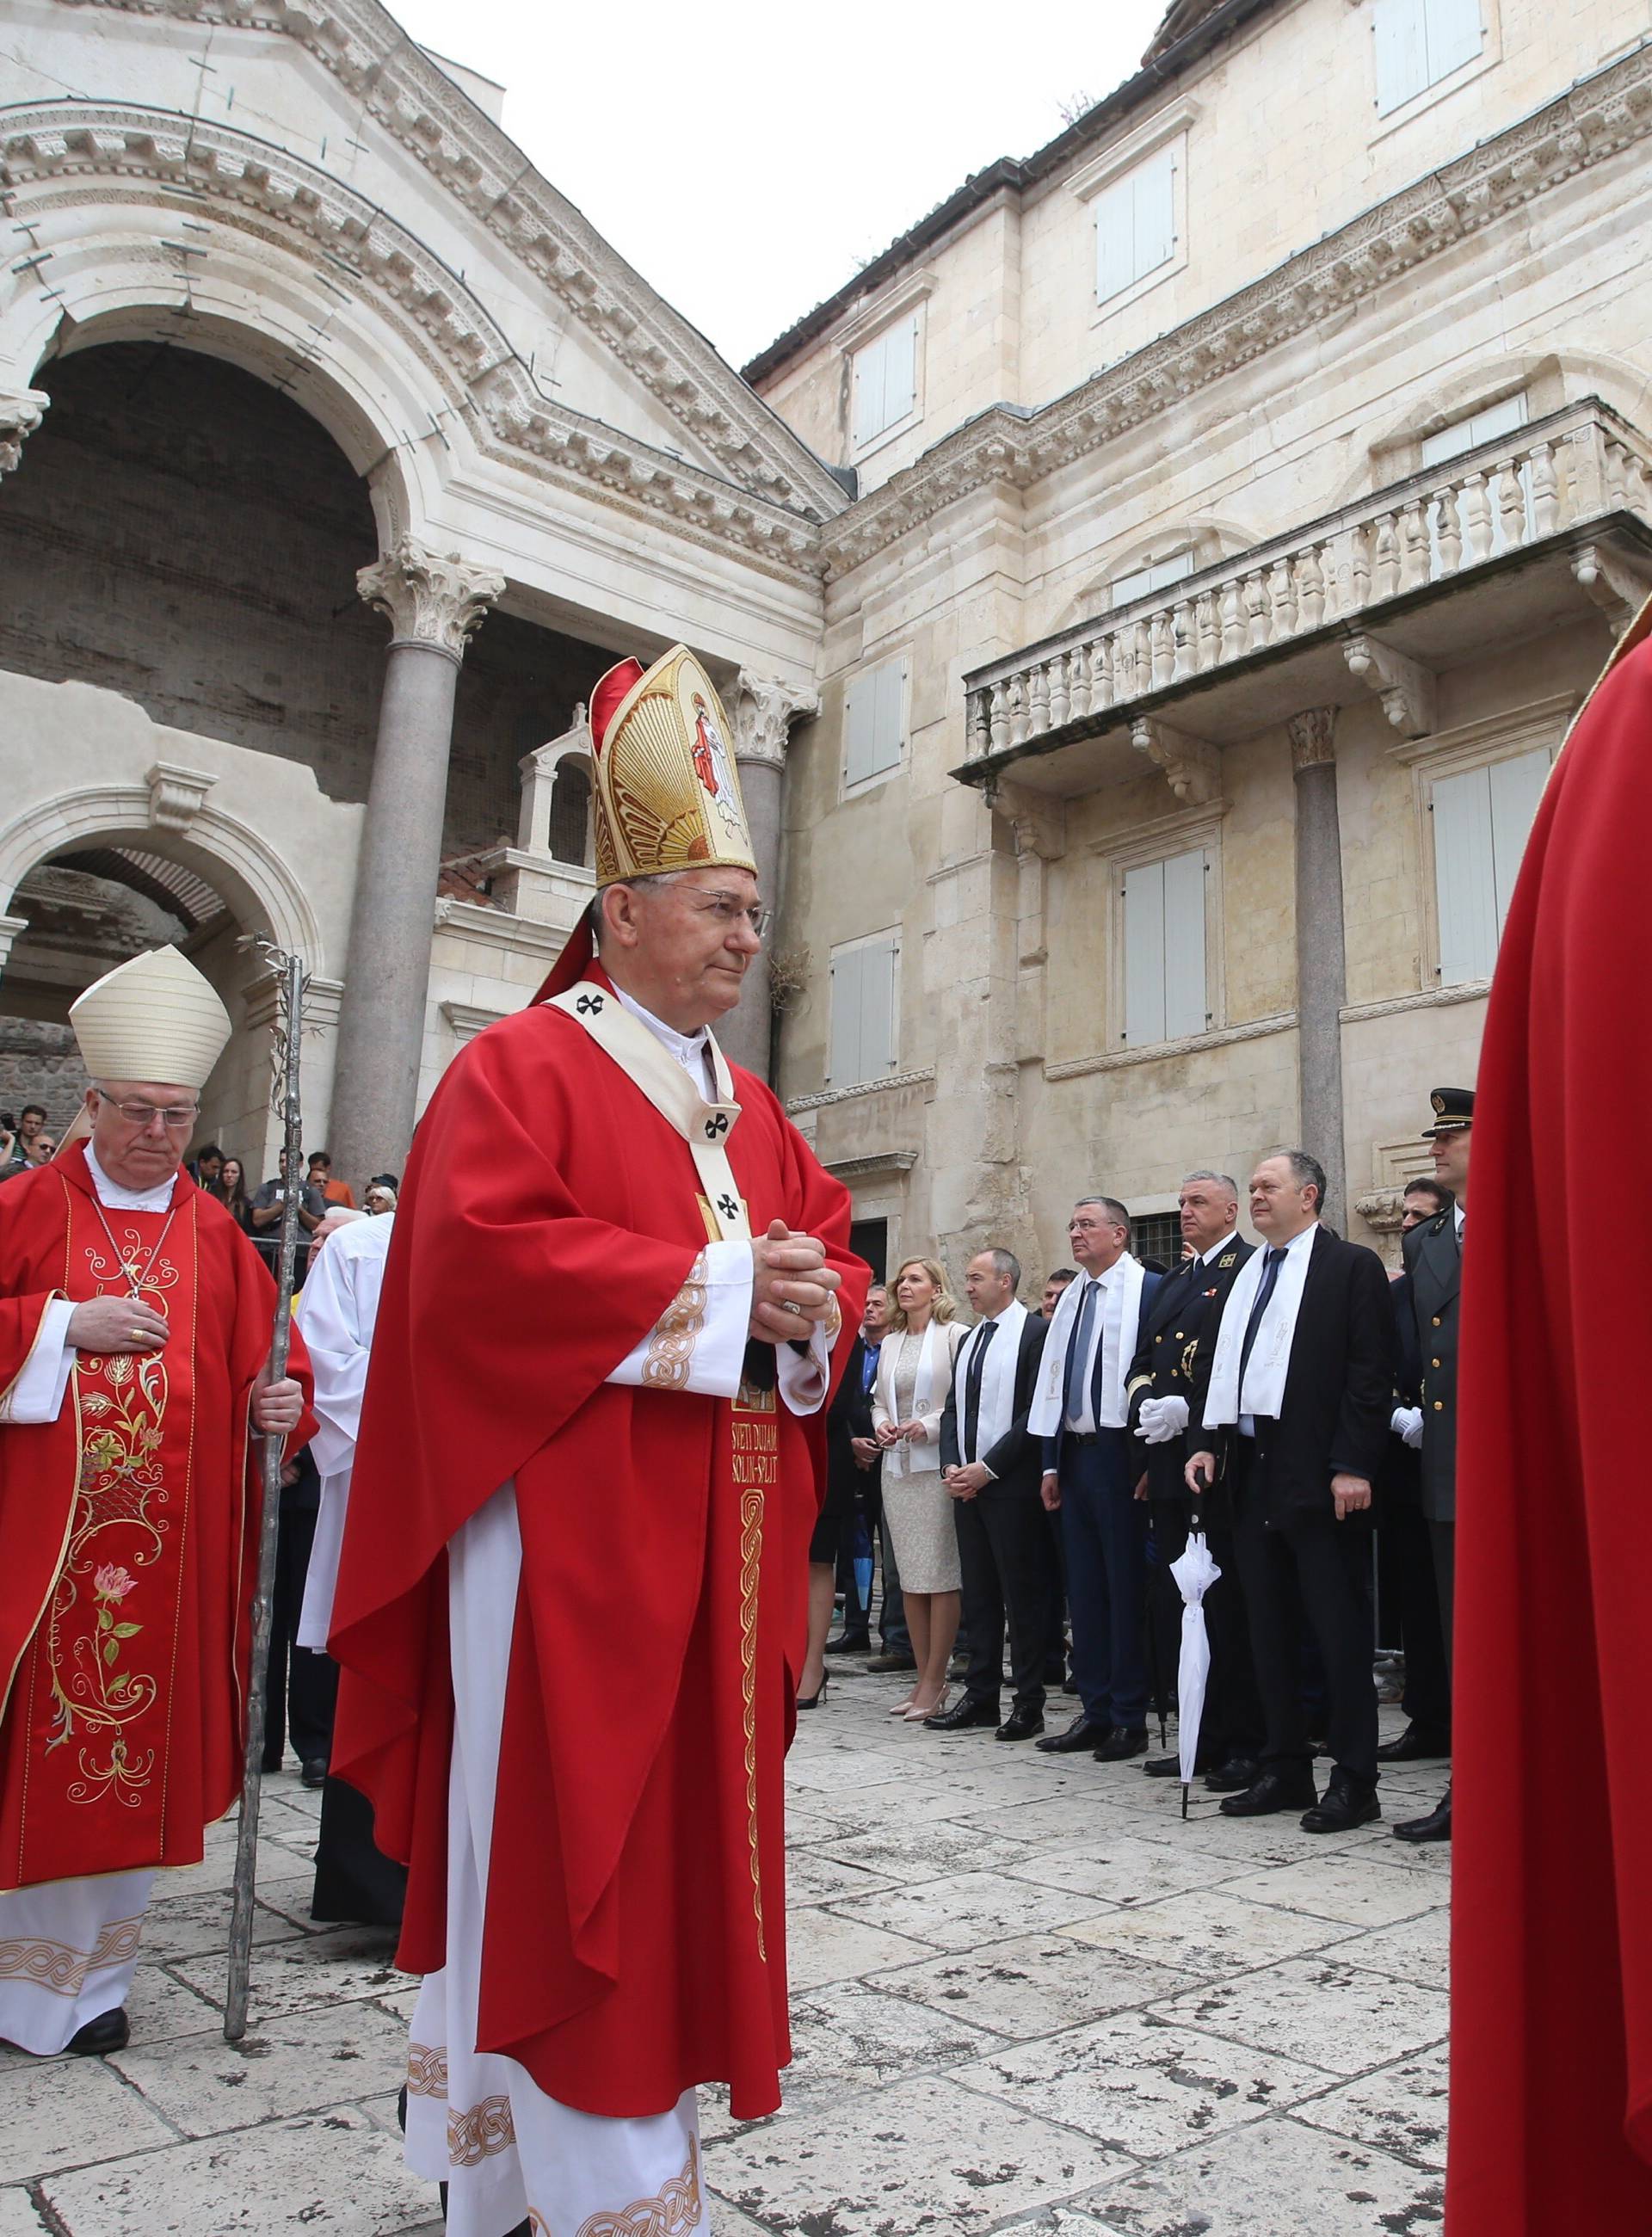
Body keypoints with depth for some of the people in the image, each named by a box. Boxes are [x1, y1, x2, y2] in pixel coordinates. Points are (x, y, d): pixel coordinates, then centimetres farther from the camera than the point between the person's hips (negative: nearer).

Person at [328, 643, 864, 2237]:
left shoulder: (749, 1108, 17)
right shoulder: (520, 1069, -6)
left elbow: (828, 1261, 18)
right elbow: (482, 1255, -20)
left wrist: (807, 1302, -7)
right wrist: (714, 1284, -18)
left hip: (718, 1547, 8)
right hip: (569, 1538, -8)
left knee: (682, 1839, 13)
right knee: (560, 1850, -2)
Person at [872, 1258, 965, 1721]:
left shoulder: (955, 1336, -4)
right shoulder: (890, 1342, 16)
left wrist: (929, 1426, -17)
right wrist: (881, 1424, 0)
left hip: (938, 1467, -6)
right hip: (898, 1467, 7)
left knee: (941, 1577, -4)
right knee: (910, 1577, 9)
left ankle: (934, 1682, 2)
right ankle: (924, 1678, 16)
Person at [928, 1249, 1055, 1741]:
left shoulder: (1035, 1332, -8)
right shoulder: (969, 1340, 17)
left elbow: (1036, 1413, -14)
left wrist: (988, 1468, -15)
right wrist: (951, 1465, 2)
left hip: (1011, 1484, -7)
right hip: (967, 1483, 8)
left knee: (1022, 1594, 0)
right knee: (978, 1594, 11)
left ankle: (1029, 1702, 7)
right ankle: (981, 1695, 18)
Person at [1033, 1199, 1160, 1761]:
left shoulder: (1147, 1289, -7)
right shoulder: (1071, 1298, 15)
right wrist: (1052, 1463, 13)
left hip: (1119, 1454, -7)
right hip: (1075, 1455, 7)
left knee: (1126, 1585, 0)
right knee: (1083, 1586, 11)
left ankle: (1130, 1719, 10)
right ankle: (1095, 1711, 20)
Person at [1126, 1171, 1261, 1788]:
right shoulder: (1173, 1283, 22)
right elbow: (1142, 1361, 18)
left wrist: (1186, 1409, -20)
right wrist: (1146, 1403, -2)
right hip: (1169, 1464, 8)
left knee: (1229, 1609, -2)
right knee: (1178, 1608, 11)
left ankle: (1245, 1746, 8)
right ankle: (1202, 1740, 21)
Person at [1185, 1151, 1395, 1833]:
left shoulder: (1351, 1266, -3)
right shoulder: (1243, 1278, 16)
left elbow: (1371, 1372, -10)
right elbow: (1214, 1366, 17)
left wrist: (1352, 1466, -16)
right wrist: (1206, 1440, 4)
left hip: (1320, 1477, -7)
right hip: (1253, 1471, 7)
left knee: (1339, 1630, 0)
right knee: (1269, 1629, 12)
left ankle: (1353, 1781, 10)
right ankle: (1285, 1769, 22)